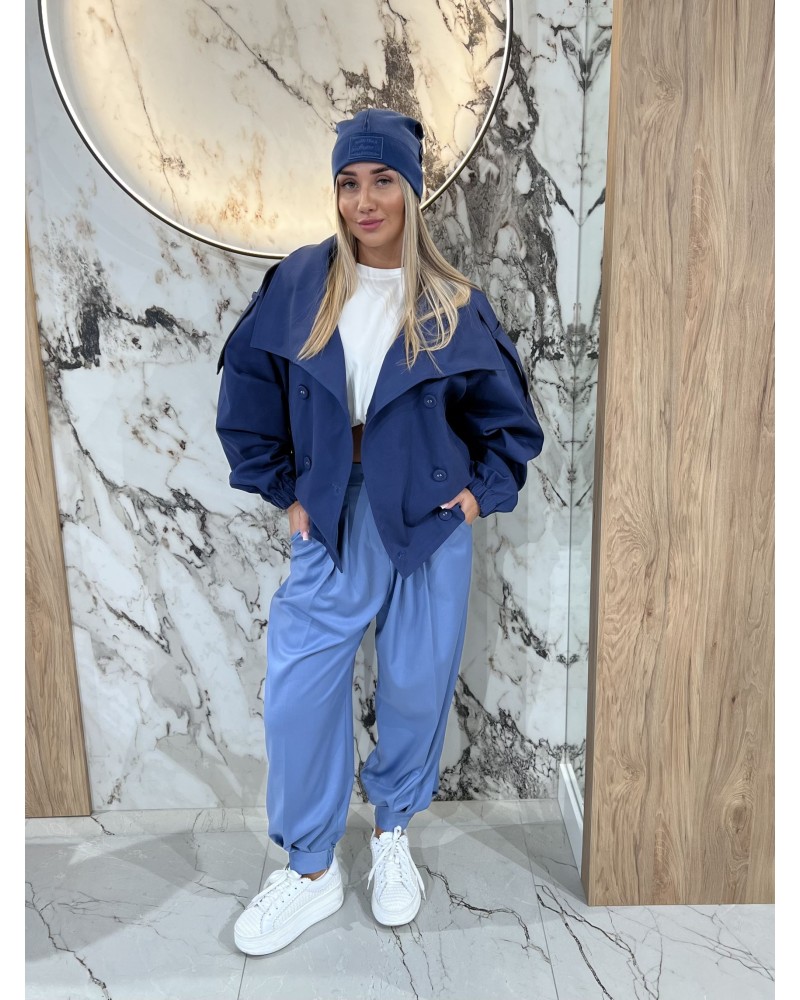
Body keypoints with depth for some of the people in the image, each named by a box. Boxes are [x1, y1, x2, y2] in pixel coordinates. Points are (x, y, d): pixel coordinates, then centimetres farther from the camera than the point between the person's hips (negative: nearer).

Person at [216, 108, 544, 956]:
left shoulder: (454, 305, -2)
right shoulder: (297, 285, -1)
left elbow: (507, 415, 8)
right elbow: (248, 396, 6)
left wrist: (481, 493, -1)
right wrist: (283, 490, 2)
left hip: (429, 520, 0)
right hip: (330, 523, 1)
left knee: (417, 683, 8)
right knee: (297, 690, -1)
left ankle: (392, 836, 36)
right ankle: (311, 868, 22)